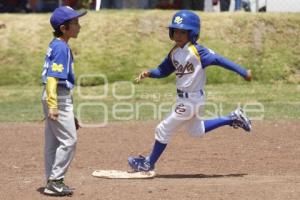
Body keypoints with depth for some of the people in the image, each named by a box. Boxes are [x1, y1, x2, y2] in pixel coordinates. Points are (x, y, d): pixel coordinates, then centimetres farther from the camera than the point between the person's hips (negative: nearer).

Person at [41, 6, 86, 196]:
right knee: (69, 140, -6)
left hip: (54, 98, 10)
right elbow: (52, 78, -24)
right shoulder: (62, 48, -17)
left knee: (53, 141, 13)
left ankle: (53, 181, 19)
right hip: (59, 98, -10)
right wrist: (53, 106, -29)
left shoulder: (55, 45, 11)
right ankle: (55, 182, -6)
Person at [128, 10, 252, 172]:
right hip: (183, 99, 9)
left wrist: (243, 72, -28)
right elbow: (163, 71, 12)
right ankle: (232, 119, 31)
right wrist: (148, 73, -7)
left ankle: (149, 164, 19)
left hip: (191, 100, -9)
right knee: (196, 131, 26)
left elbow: (218, 60, -25)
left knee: (163, 130, 1)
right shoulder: (174, 52, 3)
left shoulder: (197, 51, -21)